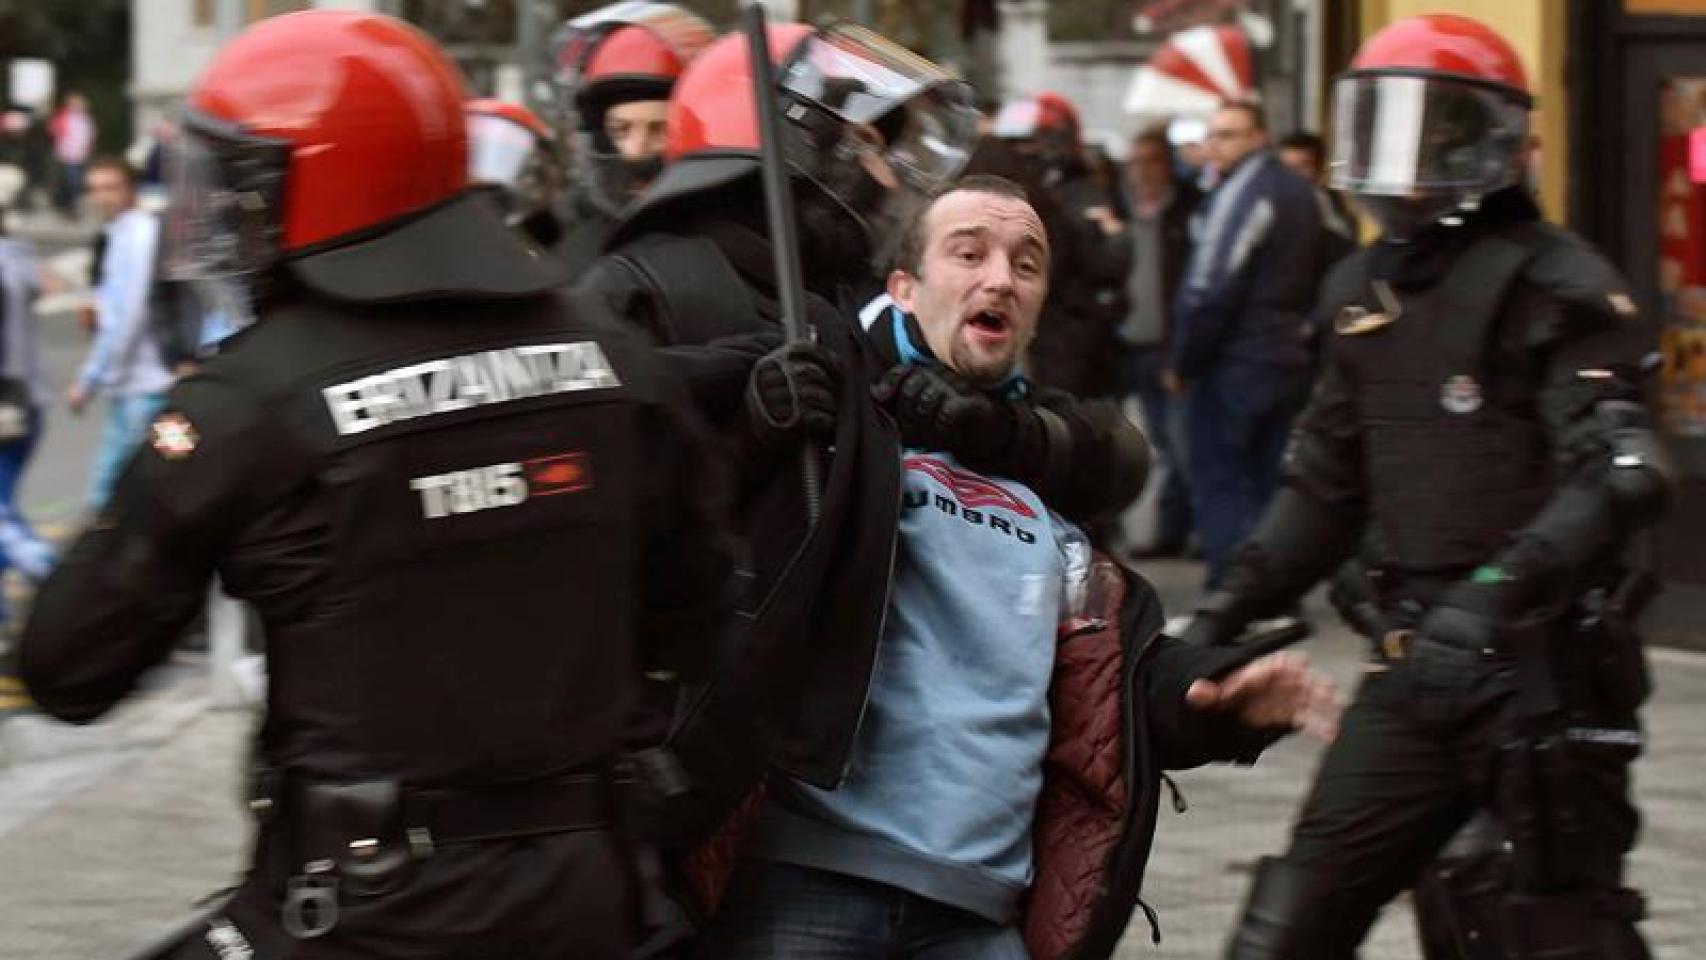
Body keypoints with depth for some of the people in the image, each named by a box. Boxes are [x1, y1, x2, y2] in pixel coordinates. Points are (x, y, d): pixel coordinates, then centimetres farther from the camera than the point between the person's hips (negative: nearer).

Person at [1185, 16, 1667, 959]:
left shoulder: (1549, 281, -10)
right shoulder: (1365, 290, 15)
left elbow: (1624, 474, -22)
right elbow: (1327, 482, 25)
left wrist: (1500, 591, -33)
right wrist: (1228, 608, 17)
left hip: (1540, 661, -7)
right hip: (1413, 668, 7)